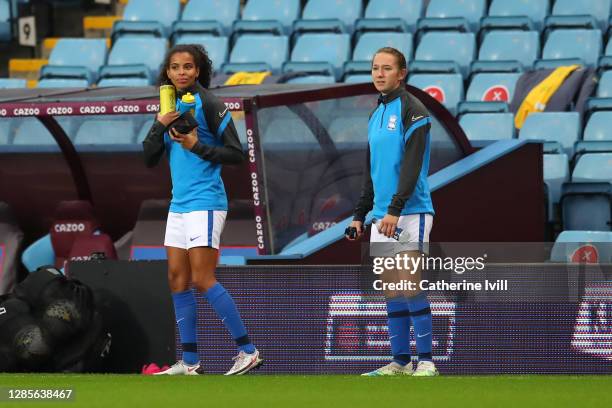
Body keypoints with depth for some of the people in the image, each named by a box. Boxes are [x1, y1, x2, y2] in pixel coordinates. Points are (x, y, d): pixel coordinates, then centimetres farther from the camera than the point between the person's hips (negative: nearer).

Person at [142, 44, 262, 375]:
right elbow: (148, 159, 9)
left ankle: (248, 351, -8)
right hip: (179, 203, 8)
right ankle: (189, 362, 10)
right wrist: (160, 125, -6)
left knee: (202, 279, -12)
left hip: (205, 202, -8)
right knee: (177, 279, 6)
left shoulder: (208, 104, -9)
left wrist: (197, 146, -18)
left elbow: (236, 154, -10)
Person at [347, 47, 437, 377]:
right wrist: (360, 214, 19)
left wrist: (395, 210, -24)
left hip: (410, 213, -8)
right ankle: (400, 361, 10)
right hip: (382, 216, 8)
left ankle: (426, 360, -9)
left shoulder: (412, 111, -7)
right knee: (391, 288, 6)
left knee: (409, 284, -12)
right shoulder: (376, 116, 17)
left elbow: (412, 164, -17)